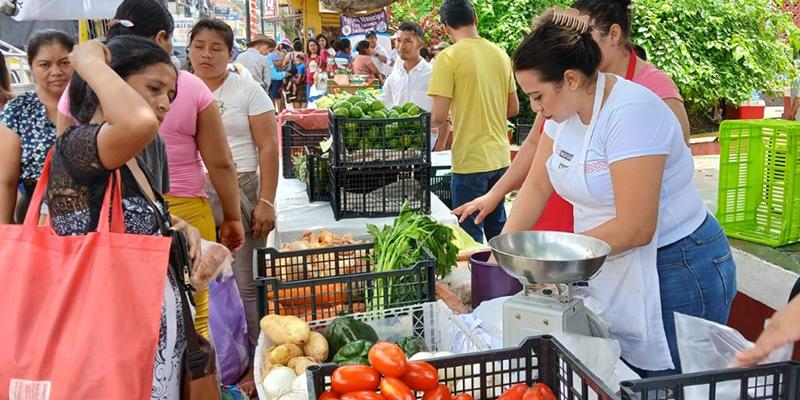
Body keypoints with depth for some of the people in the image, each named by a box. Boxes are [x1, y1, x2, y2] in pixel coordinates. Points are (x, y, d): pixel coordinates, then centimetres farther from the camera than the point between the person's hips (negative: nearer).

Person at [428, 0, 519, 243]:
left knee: (471, 236, 5)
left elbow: (439, 116, -15)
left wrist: (442, 132, 6)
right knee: (497, 229, 20)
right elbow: (513, 108, 13)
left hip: (470, 160, -6)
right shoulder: (500, 55, 6)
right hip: (500, 157, 6)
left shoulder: (449, 57, -12)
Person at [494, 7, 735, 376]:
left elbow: (634, 230, -26)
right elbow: (537, 185, 8)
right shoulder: (566, 109, 1)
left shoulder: (631, 113, -24)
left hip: (675, 271, -8)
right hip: (613, 271, 8)